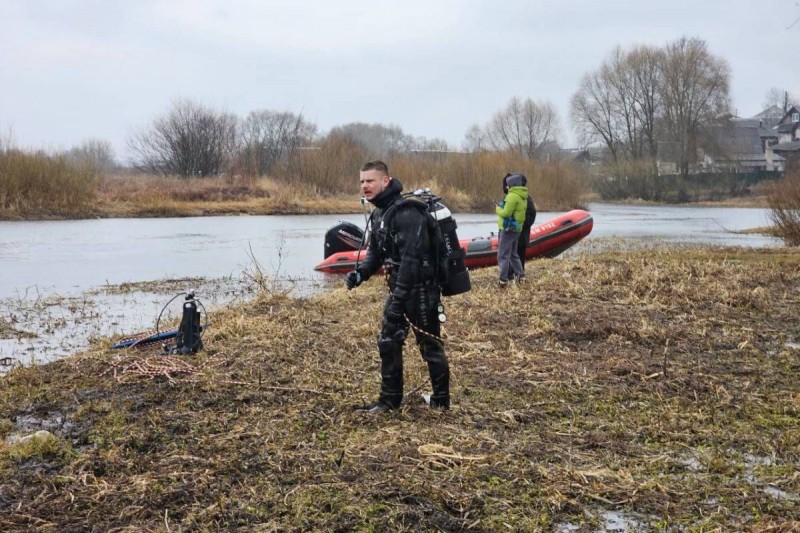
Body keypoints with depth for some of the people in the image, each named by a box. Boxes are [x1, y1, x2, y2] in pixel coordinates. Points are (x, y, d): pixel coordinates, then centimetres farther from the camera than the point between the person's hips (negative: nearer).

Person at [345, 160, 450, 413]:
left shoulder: (407, 213, -22)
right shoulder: (378, 214, 9)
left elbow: (411, 257, -27)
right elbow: (376, 253, 15)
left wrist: (399, 297, -28)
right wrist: (360, 273, -4)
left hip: (421, 290, -9)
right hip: (398, 289, 9)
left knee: (430, 345, 4)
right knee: (388, 343, 10)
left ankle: (441, 400, 20)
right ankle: (390, 399, 21)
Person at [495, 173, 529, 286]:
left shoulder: (512, 196, -17)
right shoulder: (523, 197, 13)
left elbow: (506, 213, -20)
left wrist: (498, 209, -2)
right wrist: (502, 207, 7)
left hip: (508, 229, -10)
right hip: (516, 229, 10)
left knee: (503, 255, -6)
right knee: (513, 254, 21)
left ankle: (503, 280, -8)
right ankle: (520, 275, 21)